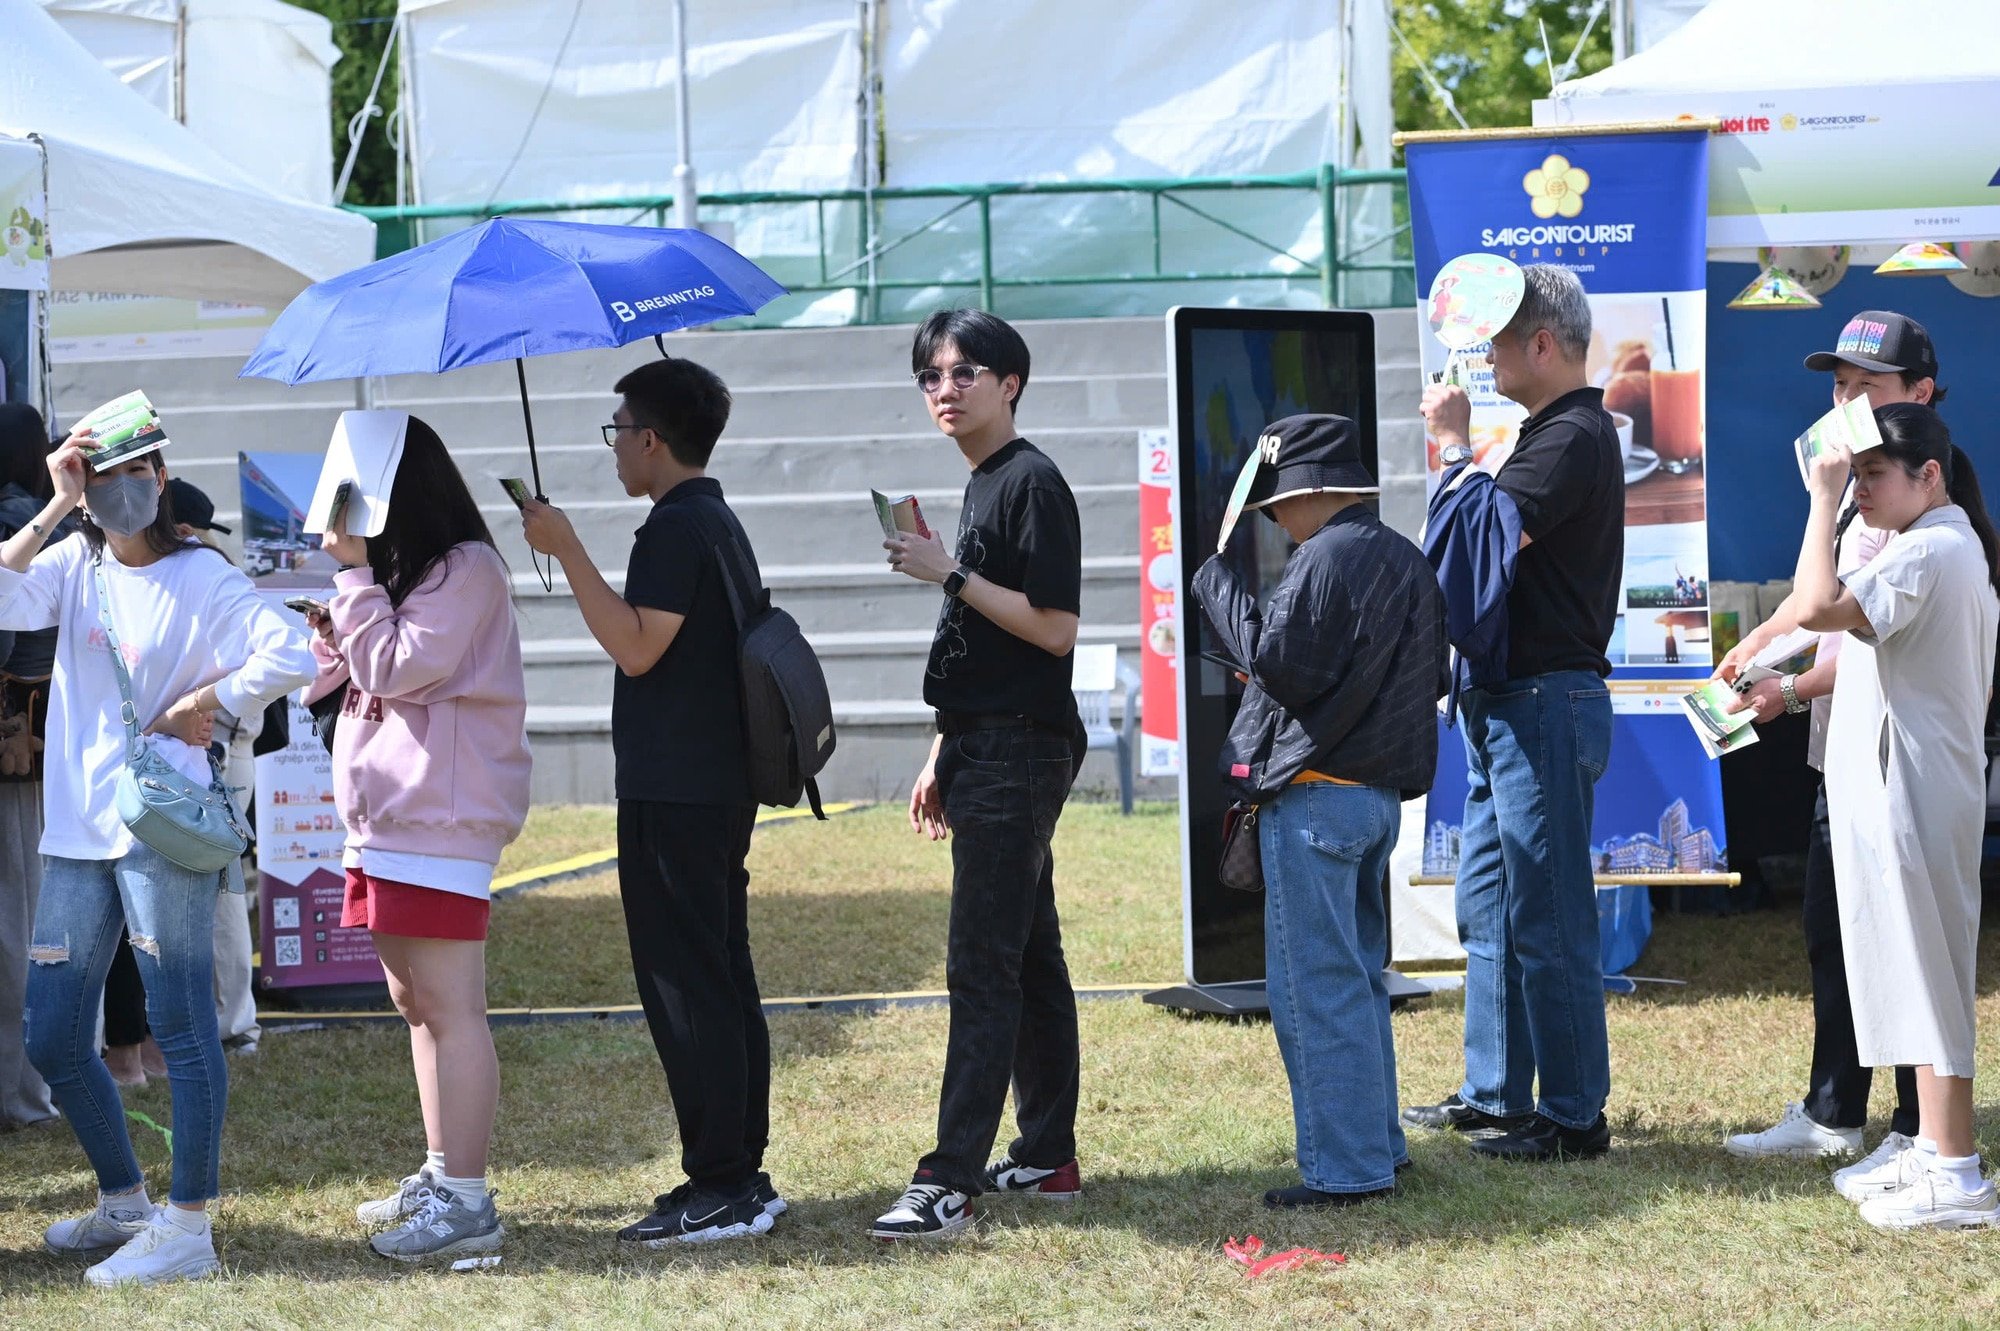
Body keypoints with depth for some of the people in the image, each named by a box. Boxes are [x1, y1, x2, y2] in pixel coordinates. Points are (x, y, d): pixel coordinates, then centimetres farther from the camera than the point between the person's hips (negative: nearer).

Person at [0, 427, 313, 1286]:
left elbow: (291, 655, -16)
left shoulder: (202, 579, -5)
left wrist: (202, 706, -9)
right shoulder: (74, 564, 10)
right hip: (76, 828, 6)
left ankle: (187, 1229, -2)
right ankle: (123, 1204, 26)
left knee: (181, 1023, -6)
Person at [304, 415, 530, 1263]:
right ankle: (440, 1177, 22)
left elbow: (398, 670, -16)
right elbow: (355, 677, 23)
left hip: (441, 815, -11)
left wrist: (354, 574, -13)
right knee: (415, 1002, 14)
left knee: (449, 1005, -12)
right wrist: (328, 637, 4)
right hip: (387, 813, 11)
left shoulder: (465, 569, -10)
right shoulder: (400, 571, 21)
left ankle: (466, 1202, -14)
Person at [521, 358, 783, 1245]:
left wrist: (566, 551, -21)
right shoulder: (720, 523, 18)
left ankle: (718, 1190, -8)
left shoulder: (675, 528, -14)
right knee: (722, 979, 11)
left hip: (673, 795, -10)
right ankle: (743, 1178, 14)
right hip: (720, 786, 10)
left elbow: (637, 646, -22)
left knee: (686, 987, -8)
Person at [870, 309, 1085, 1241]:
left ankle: (950, 1182, -16)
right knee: (1028, 958, 13)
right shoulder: (982, 486, 18)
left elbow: (1053, 629, -19)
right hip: (987, 748, 10)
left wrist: (949, 575, -17)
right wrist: (944, 755, 22)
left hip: (1018, 753, -10)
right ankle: (1046, 1157, 19)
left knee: (982, 964, -13)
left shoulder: (1032, 483, -12)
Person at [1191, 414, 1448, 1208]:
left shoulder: (1326, 557, -14)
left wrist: (1219, 592, -7)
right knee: (1356, 978, 18)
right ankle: (1378, 1145, 23)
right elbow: (1433, 680, 17)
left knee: (1316, 987, -6)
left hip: (1315, 794, -10)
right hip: (1381, 793, 10)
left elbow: (1279, 662, -18)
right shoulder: (1406, 561, 14)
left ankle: (1345, 1169, -6)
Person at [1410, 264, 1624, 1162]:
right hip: (1506, 706, 11)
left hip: (1547, 705, -11)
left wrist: (1454, 442, -12)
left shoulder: (1576, 436, -15)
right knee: (1487, 907, 16)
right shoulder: (1546, 431, 18)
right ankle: (1495, 1094, 24)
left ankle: (1575, 1117, -3)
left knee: (1548, 918, -7)